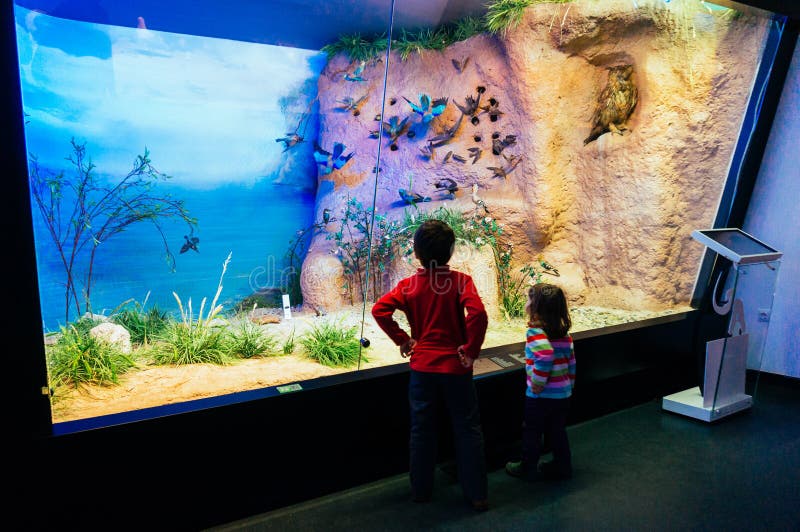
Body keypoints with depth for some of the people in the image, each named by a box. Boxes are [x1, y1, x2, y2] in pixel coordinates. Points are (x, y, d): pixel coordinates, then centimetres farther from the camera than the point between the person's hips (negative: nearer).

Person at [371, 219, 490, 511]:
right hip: (455, 366, -2)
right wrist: (471, 350, -15)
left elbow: (379, 310, -13)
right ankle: (477, 494, 17)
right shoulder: (461, 281, -12)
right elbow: (478, 313, -26)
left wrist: (402, 340, -4)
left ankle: (420, 490, 27)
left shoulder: (408, 285, -5)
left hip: (421, 366, 2)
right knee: (467, 430, 10)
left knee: (421, 430, 15)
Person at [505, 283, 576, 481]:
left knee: (532, 431, 12)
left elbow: (546, 355, -35)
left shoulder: (535, 331, -20)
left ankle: (528, 468, 26)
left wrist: (537, 382, -25)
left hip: (540, 396, -6)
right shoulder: (564, 332, 2)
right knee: (557, 431, 20)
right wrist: (570, 383, 18)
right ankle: (562, 466, 31)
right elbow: (571, 362, 7)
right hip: (563, 393, 6)